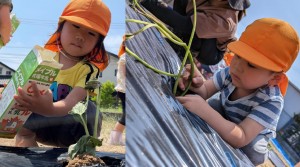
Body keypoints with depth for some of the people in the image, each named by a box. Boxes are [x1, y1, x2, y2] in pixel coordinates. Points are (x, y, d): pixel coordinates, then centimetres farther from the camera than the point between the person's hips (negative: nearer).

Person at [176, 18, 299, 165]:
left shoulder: (272, 102, -38)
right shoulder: (232, 73, -25)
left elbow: (241, 138, -46)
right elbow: (205, 91, -16)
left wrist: (205, 110, -58)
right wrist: (197, 84, -42)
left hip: (248, 141, -4)